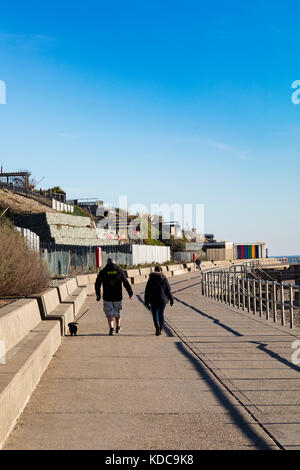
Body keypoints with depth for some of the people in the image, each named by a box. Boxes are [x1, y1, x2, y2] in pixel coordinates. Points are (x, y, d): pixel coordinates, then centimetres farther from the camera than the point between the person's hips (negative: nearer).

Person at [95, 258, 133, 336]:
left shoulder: (103, 272, 1)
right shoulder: (119, 271, 3)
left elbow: (97, 283, 1)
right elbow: (126, 283, 0)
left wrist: (98, 294, 9)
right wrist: (130, 292, 5)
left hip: (107, 297, -1)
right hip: (118, 296, 2)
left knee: (109, 313, 2)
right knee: (117, 312, 18)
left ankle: (111, 329, -12)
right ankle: (118, 328, 29)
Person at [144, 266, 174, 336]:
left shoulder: (151, 279, 0)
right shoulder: (164, 278, -2)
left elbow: (147, 291, 2)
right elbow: (168, 290, -2)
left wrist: (146, 302, 7)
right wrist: (171, 299, 5)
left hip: (153, 300, 0)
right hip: (163, 299, 0)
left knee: (155, 314, 6)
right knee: (161, 313, 13)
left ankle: (157, 326, -20)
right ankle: (161, 328, 15)